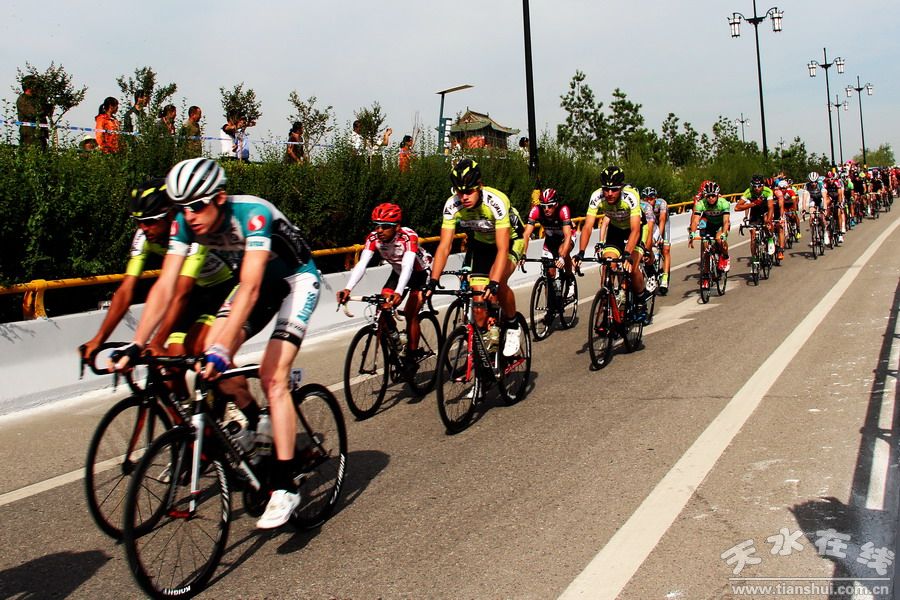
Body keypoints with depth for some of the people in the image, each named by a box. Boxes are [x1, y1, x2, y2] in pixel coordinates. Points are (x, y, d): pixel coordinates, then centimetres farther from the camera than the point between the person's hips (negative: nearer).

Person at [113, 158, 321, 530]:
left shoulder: (252, 214, -34)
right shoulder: (186, 223, -16)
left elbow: (249, 288, -43)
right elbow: (165, 286, -19)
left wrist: (221, 350, -51)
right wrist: (136, 345, -28)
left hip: (296, 279, -6)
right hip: (259, 279, 7)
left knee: (272, 376, -20)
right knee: (208, 355, -11)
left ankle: (285, 487, -14)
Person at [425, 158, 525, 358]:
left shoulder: (496, 201, -36)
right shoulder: (452, 205, -25)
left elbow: (502, 248, -40)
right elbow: (444, 247, -24)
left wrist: (494, 283, -51)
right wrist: (433, 281, -35)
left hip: (510, 239, -4)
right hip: (481, 243, 4)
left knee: (497, 284, -31)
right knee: (479, 302, -5)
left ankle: (512, 326, -6)